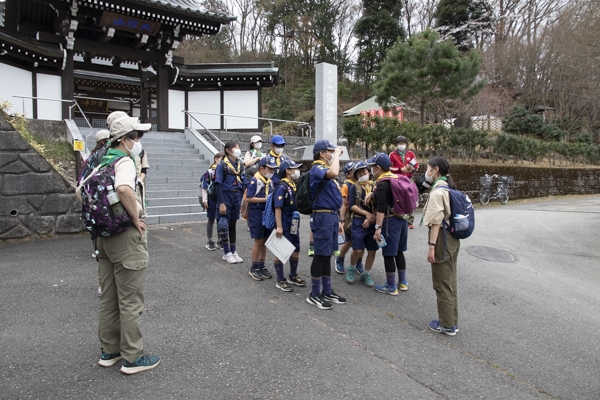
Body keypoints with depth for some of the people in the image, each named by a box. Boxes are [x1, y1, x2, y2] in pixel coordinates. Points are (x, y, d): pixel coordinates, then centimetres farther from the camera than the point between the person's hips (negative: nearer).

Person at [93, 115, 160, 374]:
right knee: (130, 301, 1)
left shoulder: (103, 162, 11)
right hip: (126, 237, -9)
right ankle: (133, 357, 12)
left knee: (108, 297, 17)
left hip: (105, 234, 9)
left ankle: (109, 350, 29)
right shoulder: (124, 161, -16)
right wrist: (136, 217, -23)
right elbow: (124, 189, -37)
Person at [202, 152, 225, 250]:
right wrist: (204, 200, -9)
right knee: (211, 220, 8)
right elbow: (204, 187, -7)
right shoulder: (209, 172, -8)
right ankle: (209, 242, 18)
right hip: (212, 199, -4)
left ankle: (220, 241, 22)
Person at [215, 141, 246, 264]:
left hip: (237, 196, 5)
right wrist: (221, 203, -16)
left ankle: (233, 251, 21)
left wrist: (242, 199, 7)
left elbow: (243, 183, 11)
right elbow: (218, 185, -12)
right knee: (224, 225, 1)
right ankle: (226, 253, 12)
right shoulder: (222, 165, -9)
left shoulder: (240, 164, 7)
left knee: (233, 224, 13)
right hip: (226, 196, -5)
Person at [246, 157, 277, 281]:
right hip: (257, 213, -6)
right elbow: (248, 198, -17)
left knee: (265, 240, 12)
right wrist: (265, 199, -20)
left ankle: (261, 266, 24)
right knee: (258, 241, 0)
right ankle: (254, 268, 13)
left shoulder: (270, 181, 8)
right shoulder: (254, 181, -13)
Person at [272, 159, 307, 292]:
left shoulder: (294, 186, 9)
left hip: (294, 225, 9)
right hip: (284, 226, -9)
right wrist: (279, 226, -23)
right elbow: (278, 208, -20)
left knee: (296, 251, 16)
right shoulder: (282, 187, -16)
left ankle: (293, 276, 33)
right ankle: (280, 280, 14)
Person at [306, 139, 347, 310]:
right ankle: (314, 295, 6)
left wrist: (338, 220, 19)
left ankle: (327, 292, 23)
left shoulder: (326, 170, 19)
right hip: (322, 216, -10)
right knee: (321, 255, -4)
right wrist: (337, 155, -19)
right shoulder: (317, 169, -12)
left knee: (327, 255, 14)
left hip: (332, 215, 10)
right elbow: (334, 173, -36)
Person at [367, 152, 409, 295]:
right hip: (402, 218, 9)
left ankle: (391, 287, 11)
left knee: (389, 254, 2)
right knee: (399, 251, 19)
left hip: (391, 220, -9)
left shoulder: (382, 184, -16)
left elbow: (381, 208, -22)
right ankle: (402, 282, 29)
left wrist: (378, 227, -22)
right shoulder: (397, 179, 11)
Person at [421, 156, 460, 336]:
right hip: (453, 239, 9)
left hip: (442, 240, -9)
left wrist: (431, 246, -19)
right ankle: (452, 322, 28)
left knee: (442, 284, 3)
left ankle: (447, 325, 14)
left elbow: (436, 221, -21)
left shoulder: (437, 191, -17)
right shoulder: (449, 188, 11)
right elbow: (447, 216, 12)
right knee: (450, 282, 17)